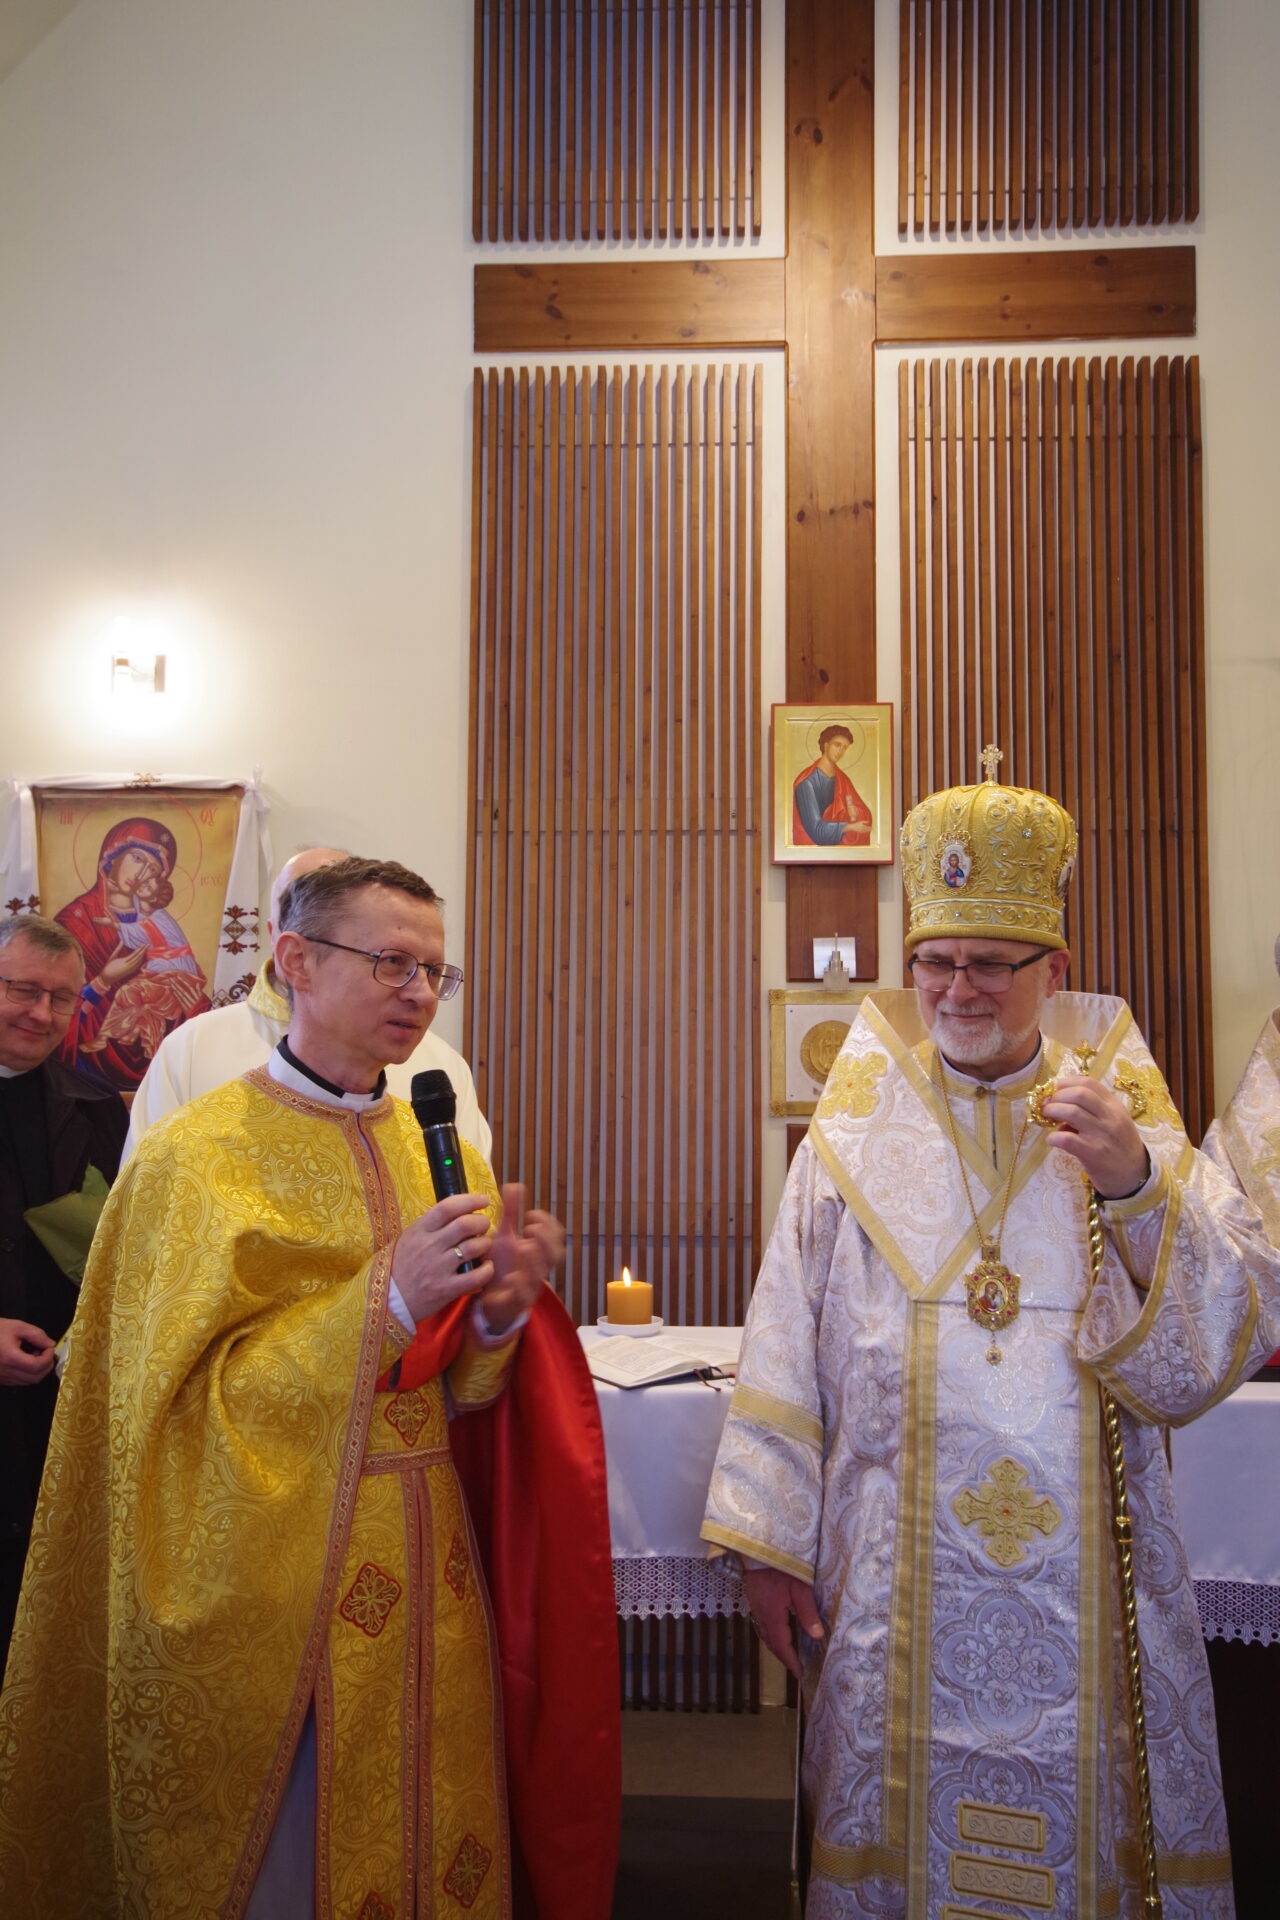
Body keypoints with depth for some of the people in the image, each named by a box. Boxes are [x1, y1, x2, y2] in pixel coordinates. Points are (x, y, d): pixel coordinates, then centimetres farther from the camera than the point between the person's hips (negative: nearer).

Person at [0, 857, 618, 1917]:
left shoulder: (442, 1153, 5)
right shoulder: (196, 1156, -11)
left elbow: (455, 1394, 8)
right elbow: (191, 1408, -15)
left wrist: (499, 1314, -14)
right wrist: (389, 1296, -23)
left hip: (430, 1580, 5)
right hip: (275, 1588, -5)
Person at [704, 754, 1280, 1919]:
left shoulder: (1124, 1119, 2)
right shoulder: (857, 1137, 1)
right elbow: (785, 1352, 0)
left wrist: (1138, 1188, -21)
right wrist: (768, 1542, -2)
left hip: (1083, 1595, 1)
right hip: (898, 1592, 0)